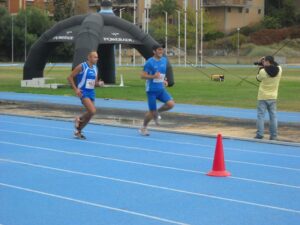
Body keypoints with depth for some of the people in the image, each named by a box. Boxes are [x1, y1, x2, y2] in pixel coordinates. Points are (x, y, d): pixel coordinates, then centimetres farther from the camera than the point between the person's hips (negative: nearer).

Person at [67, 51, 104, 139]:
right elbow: (70, 77, -7)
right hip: (83, 92, -7)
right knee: (92, 111, -22)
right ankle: (79, 119, 6)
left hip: (91, 92, 7)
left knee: (90, 114, 6)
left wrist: (99, 83, -3)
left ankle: (78, 131, 22)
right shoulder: (82, 66, -10)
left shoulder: (95, 68, 10)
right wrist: (75, 89, -16)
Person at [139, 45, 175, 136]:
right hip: (151, 90, -5)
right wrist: (153, 76, -27)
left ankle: (157, 112, 12)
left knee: (171, 104, -17)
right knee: (152, 112, -2)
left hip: (161, 89, 5)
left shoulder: (164, 60, 7)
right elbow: (142, 76, -13)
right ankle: (143, 128, 23)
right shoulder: (149, 62, -12)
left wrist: (164, 80, 6)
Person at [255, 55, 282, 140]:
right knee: (273, 116, 8)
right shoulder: (279, 70, -4)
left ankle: (259, 135, 1)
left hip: (262, 97, -3)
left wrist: (261, 67, 10)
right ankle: (273, 136, 9)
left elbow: (258, 78, 3)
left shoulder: (263, 71, -16)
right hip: (273, 97, 3)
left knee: (260, 116, 3)